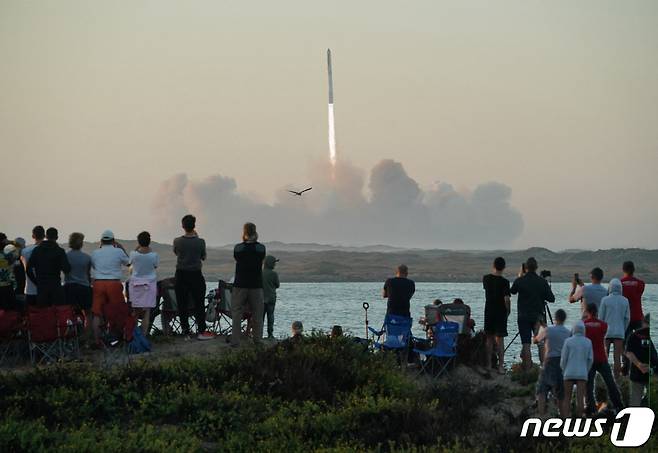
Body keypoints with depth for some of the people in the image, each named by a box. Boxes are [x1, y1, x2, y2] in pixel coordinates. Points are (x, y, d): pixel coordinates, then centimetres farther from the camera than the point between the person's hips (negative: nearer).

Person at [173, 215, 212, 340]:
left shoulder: (177, 241, -9)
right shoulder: (200, 242, -12)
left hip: (181, 275, 1)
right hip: (196, 275, -1)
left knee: (182, 305, 7)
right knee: (199, 304, 8)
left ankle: (186, 332, 9)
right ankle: (201, 331, 8)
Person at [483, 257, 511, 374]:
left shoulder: (486, 279, 0)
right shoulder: (504, 282, -13)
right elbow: (506, 299, -16)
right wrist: (508, 310, 0)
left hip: (488, 312, 4)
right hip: (500, 312, -4)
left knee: (489, 338, 12)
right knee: (500, 339, -1)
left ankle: (488, 365, 15)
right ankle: (501, 366, -3)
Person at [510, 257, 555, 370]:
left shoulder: (519, 281, -7)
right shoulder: (542, 282, -5)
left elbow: (512, 291, 13)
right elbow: (551, 298, -4)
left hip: (523, 317, -1)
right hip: (538, 316, 1)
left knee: (526, 344, 0)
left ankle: (528, 369, -4)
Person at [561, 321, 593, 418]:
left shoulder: (568, 341, -5)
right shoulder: (588, 342, 1)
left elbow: (563, 358, -4)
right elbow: (590, 359, 3)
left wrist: (563, 371, 11)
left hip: (569, 373, -1)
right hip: (582, 374, 1)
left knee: (567, 398, 6)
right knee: (580, 398, 1)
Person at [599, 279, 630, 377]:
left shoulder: (605, 300, -7)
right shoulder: (625, 301, 0)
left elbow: (601, 317, -4)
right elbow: (627, 318, 3)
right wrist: (623, 331, 14)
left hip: (606, 331, -1)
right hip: (619, 332, 1)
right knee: (617, 357, 3)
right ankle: (617, 379, 2)